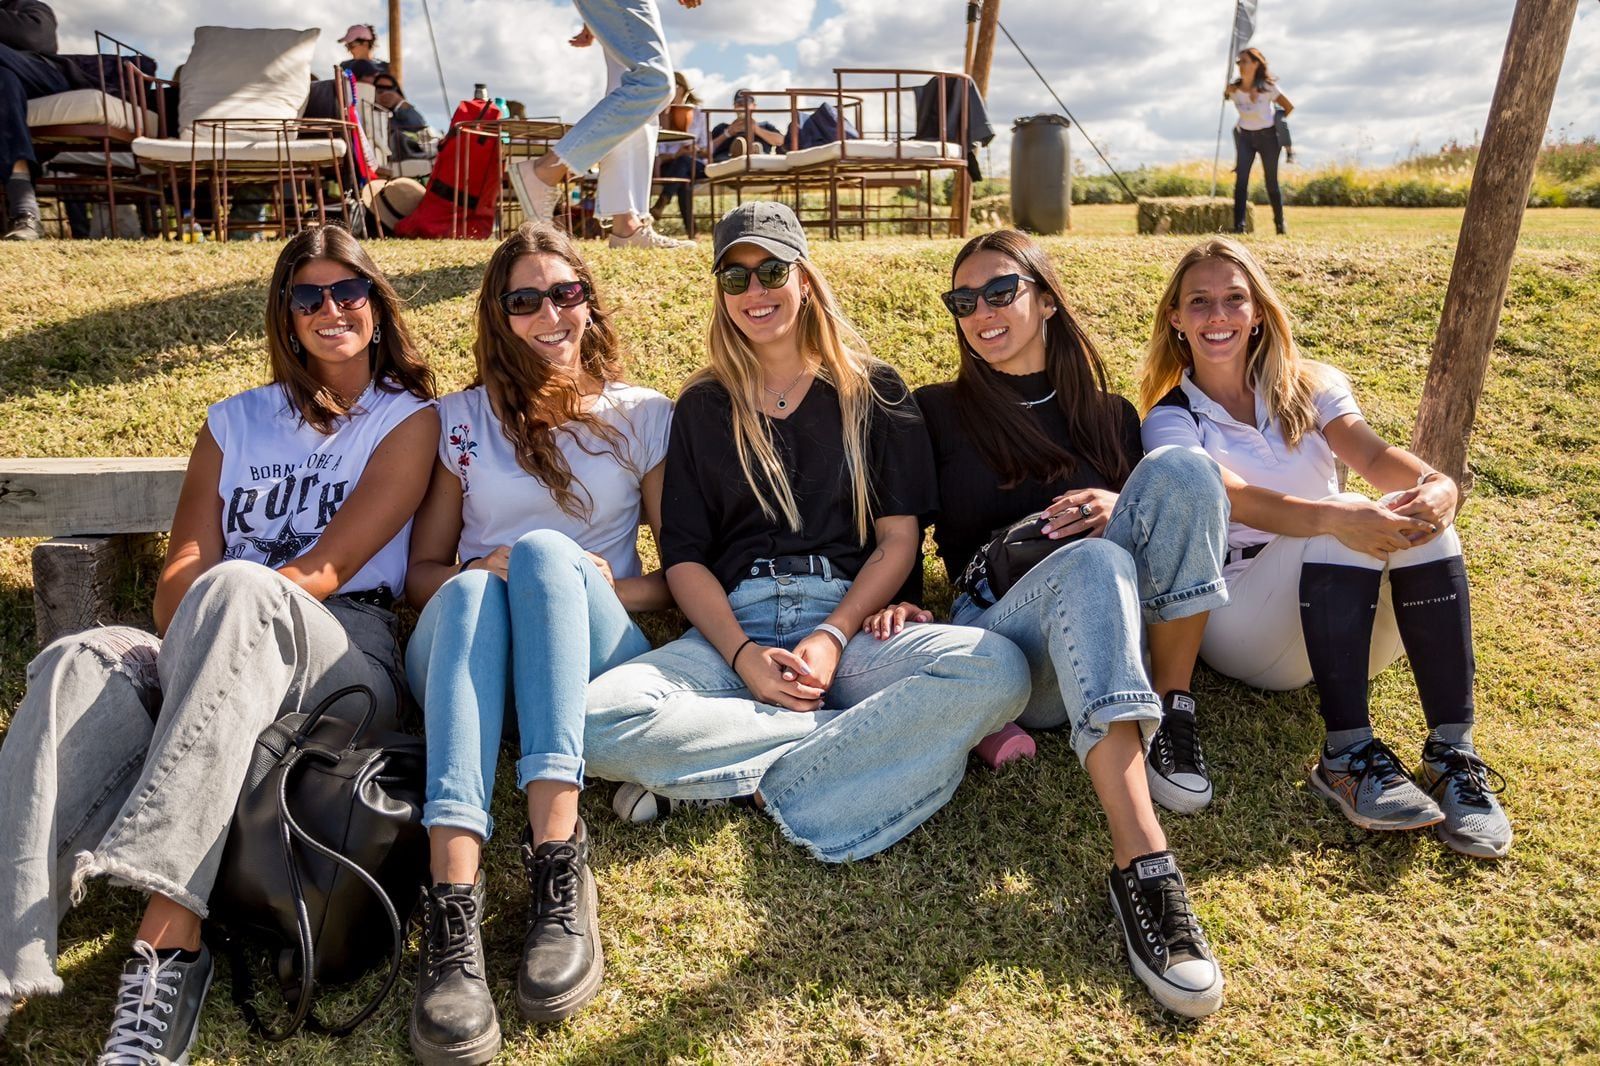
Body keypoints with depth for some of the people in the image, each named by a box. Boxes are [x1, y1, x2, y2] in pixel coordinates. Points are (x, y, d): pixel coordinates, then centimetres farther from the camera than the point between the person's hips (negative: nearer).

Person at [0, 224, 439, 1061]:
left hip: (343, 657, -3)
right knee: (80, 663, -29)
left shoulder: (409, 419, 11)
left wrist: (233, 597, -16)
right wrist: (188, 641, -11)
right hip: (211, 659, 4)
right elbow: (179, 575, 10)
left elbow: (325, 569, -2)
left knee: (238, 590, -36)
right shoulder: (235, 420, 23)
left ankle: (169, 936, -44)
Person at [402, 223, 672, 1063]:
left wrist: (617, 587, -9)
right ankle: (453, 902, -51)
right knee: (472, 592, -34)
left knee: (546, 548, -32)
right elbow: (420, 571, 15)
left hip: (598, 657, -1)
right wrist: (477, 572, -7)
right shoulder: (461, 418, 18)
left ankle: (558, 860, -45)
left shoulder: (644, 416, 15)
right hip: (463, 650, 1)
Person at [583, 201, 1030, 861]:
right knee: (596, 718, -29)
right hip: (733, 628, 1)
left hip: (850, 621, 0)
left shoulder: (872, 391, 14)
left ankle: (765, 787, -22)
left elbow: (899, 540, 5)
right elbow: (684, 558, 7)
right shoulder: (703, 407, 17)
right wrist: (742, 655, -12)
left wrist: (832, 638, -12)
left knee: (997, 669, -30)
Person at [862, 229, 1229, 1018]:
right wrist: (898, 601, -13)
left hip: (1118, 633, 3)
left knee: (1181, 469, -22)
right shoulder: (937, 412, 13)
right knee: (1092, 563, -38)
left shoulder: (1109, 414, 20)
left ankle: (1173, 719, -15)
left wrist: (1120, 508, -6)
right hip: (1002, 635, -3)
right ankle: (1141, 865, -51)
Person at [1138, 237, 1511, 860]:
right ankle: (1348, 754, -33)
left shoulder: (1308, 387, 11)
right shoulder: (1171, 421, 0)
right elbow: (1233, 500, -20)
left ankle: (1452, 752, -28)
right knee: (1346, 520, -30)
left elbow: (1373, 454, -9)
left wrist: (1436, 484, -33)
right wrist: (1335, 519, -39)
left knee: (1414, 513, -26)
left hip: (1356, 622, 4)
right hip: (1240, 619, -3)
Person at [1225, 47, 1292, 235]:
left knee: (1271, 181, 6)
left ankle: (1280, 223, 23)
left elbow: (1289, 108, -5)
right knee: (1241, 179, -14)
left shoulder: (1268, 87, -17)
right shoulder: (1233, 89, -10)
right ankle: (1238, 226, -17)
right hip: (1244, 136, 2)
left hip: (1267, 136, -2)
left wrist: (1275, 122, 6)